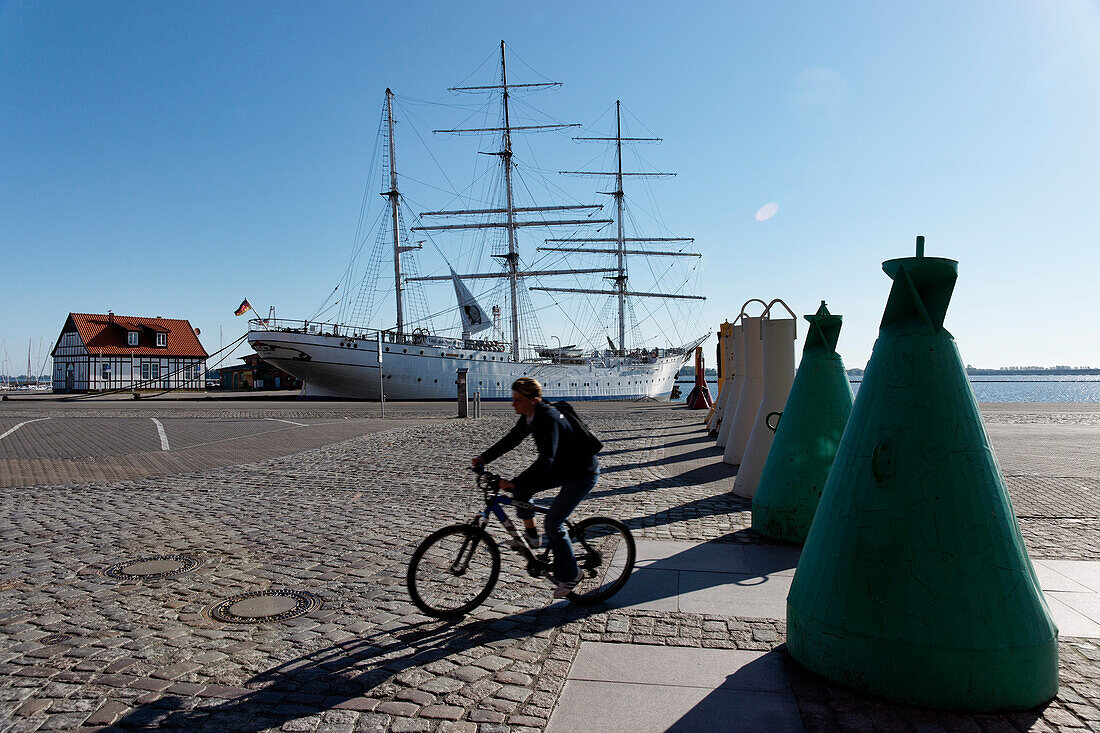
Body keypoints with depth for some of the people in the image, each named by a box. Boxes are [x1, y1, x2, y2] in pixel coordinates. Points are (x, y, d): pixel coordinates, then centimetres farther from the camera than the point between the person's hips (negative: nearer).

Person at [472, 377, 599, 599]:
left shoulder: (549, 418, -29)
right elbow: (511, 439, 10)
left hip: (582, 474, -9)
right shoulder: (529, 416, -1)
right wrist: (484, 458, -2)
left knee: (553, 522, -9)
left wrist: (514, 482, -39)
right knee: (521, 489, -2)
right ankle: (530, 536, 16)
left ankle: (570, 575, 8)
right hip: (561, 468, 9)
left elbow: (545, 459, -37)